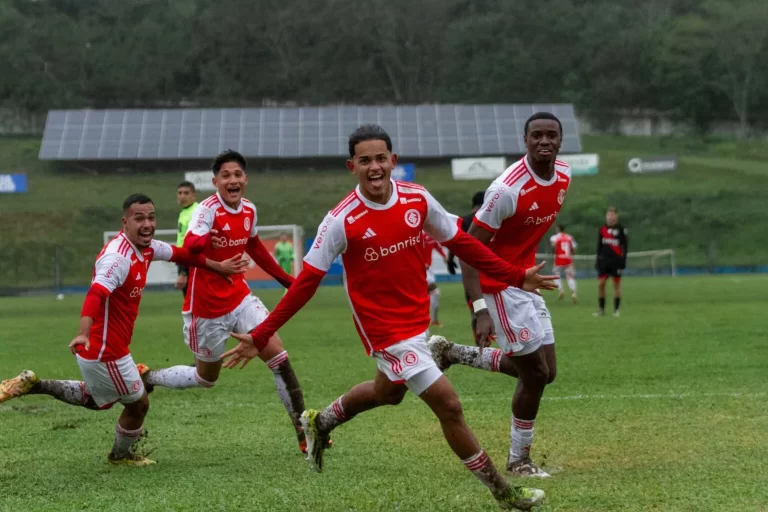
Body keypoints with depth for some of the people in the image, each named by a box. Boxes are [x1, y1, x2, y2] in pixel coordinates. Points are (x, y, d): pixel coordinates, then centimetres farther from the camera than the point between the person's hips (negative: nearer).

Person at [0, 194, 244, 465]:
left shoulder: (147, 248, 2)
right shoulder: (118, 256, -27)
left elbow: (181, 254, 20)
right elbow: (96, 294, -40)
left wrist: (218, 266, 28)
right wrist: (84, 334, -54)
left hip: (109, 346, 10)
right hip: (105, 350, -10)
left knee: (98, 399, 30)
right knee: (138, 403, 11)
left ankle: (33, 385, 24)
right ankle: (122, 455, 37)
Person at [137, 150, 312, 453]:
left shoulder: (249, 210, 0)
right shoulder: (208, 210, -21)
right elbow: (188, 243, -39)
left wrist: (285, 279, 24)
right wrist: (204, 241, -62)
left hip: (239, 297, 5)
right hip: (207, 306, -5)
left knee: (276, 353, -9)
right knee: (206, 377, 11)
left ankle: (303, 430, -4)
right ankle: (146, 377, 36)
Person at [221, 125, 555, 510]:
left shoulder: (418, 199, -8)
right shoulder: (342, 221, -21)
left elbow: (460, 243, 5)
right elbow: (307, 282, -15)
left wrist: (516, 277, 5)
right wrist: (260, 336, -15)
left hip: (417, 319, 7)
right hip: (385, 329, -7)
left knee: (388, 392, 30)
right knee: (448, 405, -8)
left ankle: (320, 422, 57)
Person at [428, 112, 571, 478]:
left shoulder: (563, 177, -2)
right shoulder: (508, 189, -26)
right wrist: (480, 310, -31)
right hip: (498, 284, -8)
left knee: (544, 371, 12)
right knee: (536, 372, -5)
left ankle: (450, 353, 24)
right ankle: (519, 461, 13)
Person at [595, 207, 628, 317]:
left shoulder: (621, 229, -4)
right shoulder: (602, 229, 7)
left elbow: (625, 245, -3)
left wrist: (623, 259, -10)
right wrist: (598, 259, 12)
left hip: (616, 260, -3)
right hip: (604, 259, 3)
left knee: (617, 284, 2)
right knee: (600, 284, -2)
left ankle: (616, 310, 9)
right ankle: (601, 309, 7)